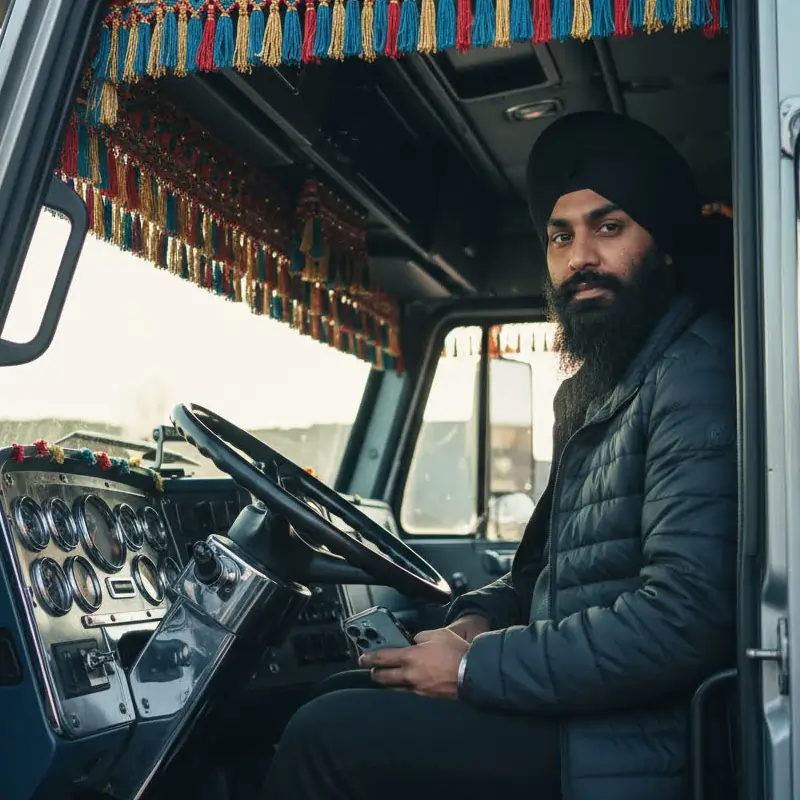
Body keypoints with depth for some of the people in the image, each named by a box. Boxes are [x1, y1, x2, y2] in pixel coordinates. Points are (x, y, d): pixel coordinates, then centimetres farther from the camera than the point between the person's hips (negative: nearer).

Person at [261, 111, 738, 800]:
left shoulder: (696, 372, -16)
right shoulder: (588, 391, 16)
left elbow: (684, 615, -25)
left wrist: (476, 667, -17)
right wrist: (478, 618, 2)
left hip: (632, 742, -9)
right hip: (575, 710, 9)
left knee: (328, 737, -16)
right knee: (344, 696, 9)